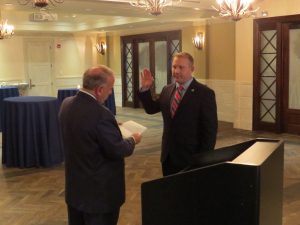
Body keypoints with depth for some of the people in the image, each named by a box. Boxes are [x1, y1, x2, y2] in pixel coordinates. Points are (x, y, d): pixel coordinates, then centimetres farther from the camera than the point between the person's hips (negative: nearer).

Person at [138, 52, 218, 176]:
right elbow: (151, 109, 16)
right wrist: (145, 88, 2)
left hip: (190, 157, -5)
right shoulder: (167, 90, 7)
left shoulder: (205, 93, -11)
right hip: (168, 156, 5)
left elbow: (210, 129, -11)